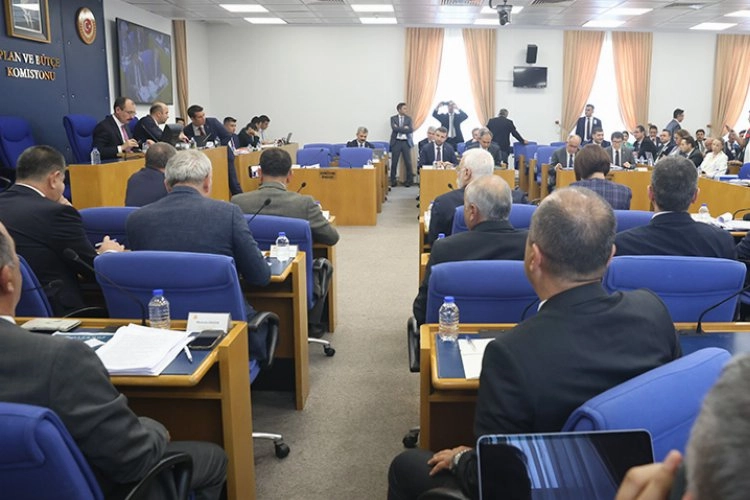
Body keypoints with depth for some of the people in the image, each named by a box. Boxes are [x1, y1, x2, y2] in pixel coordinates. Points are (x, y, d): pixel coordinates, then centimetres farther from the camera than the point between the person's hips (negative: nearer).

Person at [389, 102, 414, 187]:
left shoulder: (408, 118, 10)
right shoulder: (393, 118, 6)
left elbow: (410, 130, -5)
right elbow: (394, 128, -11)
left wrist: (399, 129, -8)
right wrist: (404, 128, -10)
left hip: (406, 142, 1)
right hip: (396, 142, -1)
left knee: (408, 162, -1)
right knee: (394, 162, 0)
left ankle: (409, 180, 8)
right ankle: (393, 180, 9)